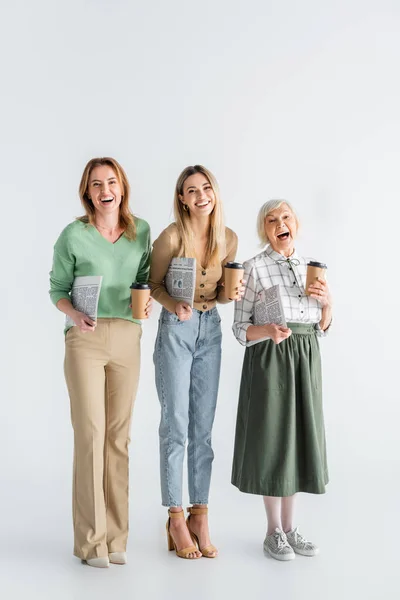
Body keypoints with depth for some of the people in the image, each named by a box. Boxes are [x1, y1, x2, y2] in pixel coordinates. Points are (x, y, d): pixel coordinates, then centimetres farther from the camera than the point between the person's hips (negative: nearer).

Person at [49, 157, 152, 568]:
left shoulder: (140, 230, 7)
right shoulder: (74, 235, -2)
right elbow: (57, 289, 4)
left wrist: (147, 300, -4)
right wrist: (74, 314, -15)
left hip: (127, 339, 3)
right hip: (86, 339, -3)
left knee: (119, 435, 6)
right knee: (90, 433, -6)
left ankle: (115, 537, 16)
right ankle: (91, 539, 5)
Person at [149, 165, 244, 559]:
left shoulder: (228, 238, 2)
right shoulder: (172, 236, -12)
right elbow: (153, 283, -3)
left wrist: (231, 293, -10)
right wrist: (174, 305, -22)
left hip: (210, 330, 5)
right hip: (175, 329, -4)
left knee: (203, 429, 7)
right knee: (176, 426, -2)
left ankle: (199, 517, 16)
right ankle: (176, 520, 9)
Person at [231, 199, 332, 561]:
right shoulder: (254, 268, -4)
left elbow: (322, 327, 14)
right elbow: (241, 328, -5)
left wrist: (328, 302, -5)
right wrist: (268, 331, -24)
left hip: (306, 358, 5)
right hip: (269, 358, -5)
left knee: (299, 437, 8)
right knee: (272, 438, 0)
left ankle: (290, 527, 21)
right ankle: (273, 532, 13)